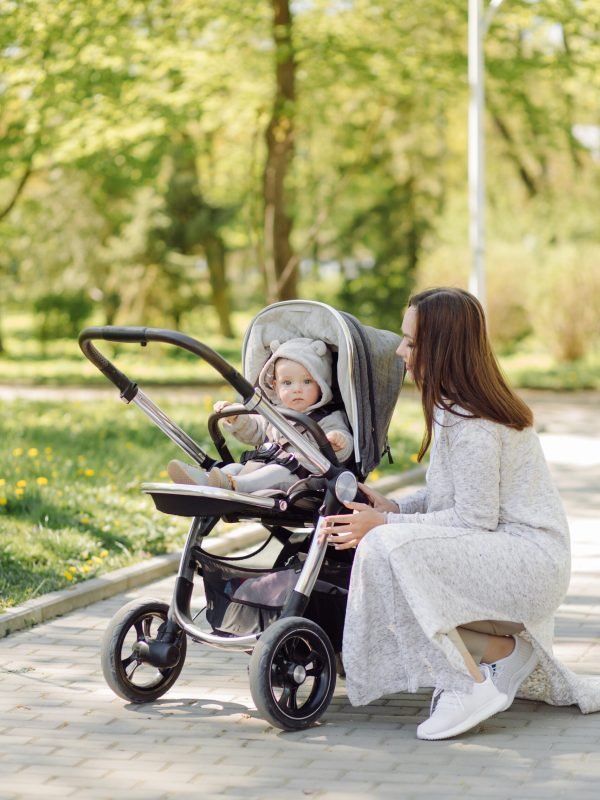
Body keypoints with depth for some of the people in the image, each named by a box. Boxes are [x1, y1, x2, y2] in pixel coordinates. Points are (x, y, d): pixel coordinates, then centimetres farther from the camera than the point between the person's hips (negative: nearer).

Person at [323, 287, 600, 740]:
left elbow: (475, 519, -21)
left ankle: (469, 687, -22)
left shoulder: (472, 425, -19)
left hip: (530, 562, -11)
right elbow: (456, 497, 18)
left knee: (388, 547, -27)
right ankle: (513, 651, 12)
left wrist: (385, 525, -18)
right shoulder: (454, 408, 11)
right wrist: (395, 508, 3)